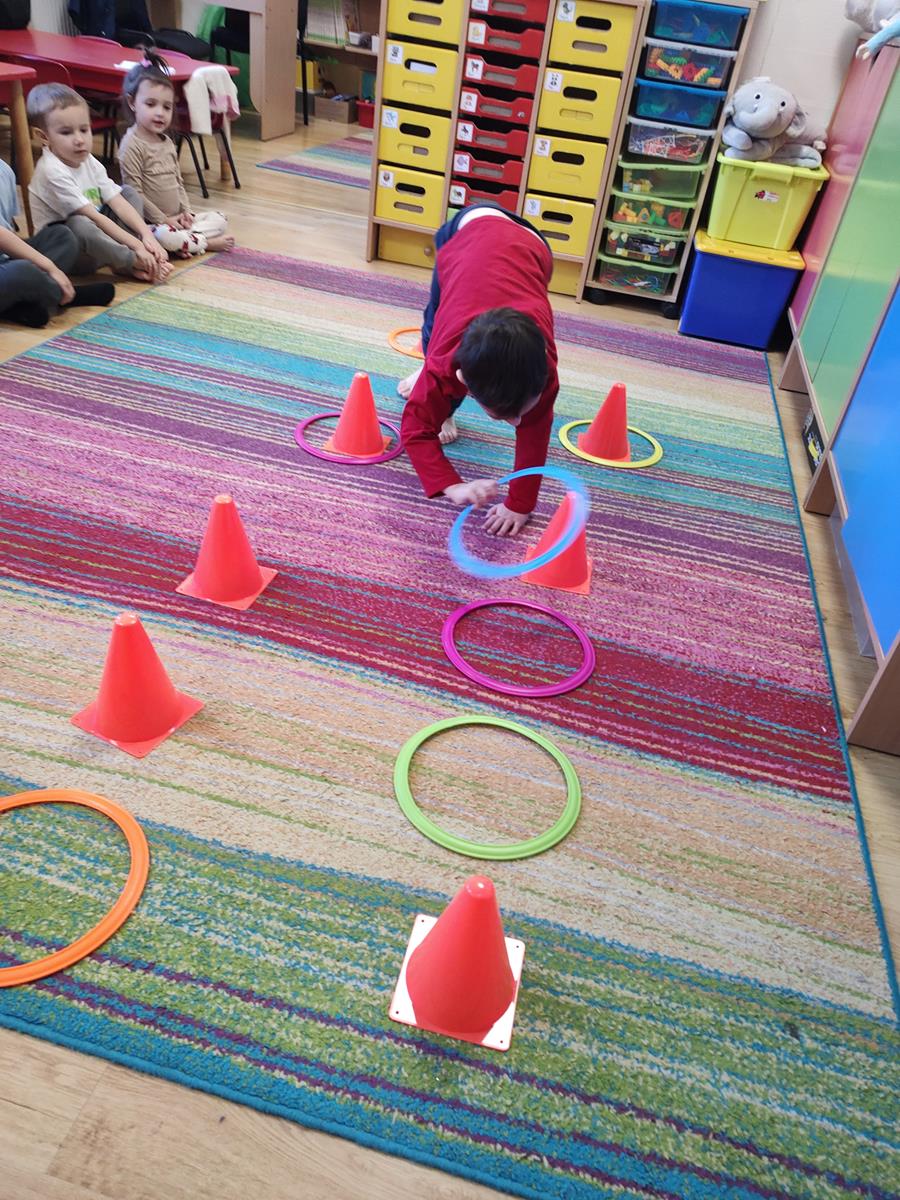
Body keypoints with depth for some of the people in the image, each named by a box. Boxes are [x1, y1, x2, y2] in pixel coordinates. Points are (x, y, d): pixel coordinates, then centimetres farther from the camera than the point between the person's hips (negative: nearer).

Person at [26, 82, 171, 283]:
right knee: (79, 224, -40)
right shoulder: (53, 172, -20)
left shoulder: (90, 163, 4)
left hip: (94, 240, 9)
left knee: (129, 193, 7)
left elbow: (118, 202, -3)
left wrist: (146, 235, -18)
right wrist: (137, 245, -27)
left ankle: (122, 259, -14)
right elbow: (94, 218, -24)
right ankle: (133, 264, -21)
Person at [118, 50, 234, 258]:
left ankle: (184, 241, -15)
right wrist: (162, 219, -15)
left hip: (176, 219, 8)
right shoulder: (132, 145, -12)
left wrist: (186, 211, 2)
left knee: (219, 219, 3)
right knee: (165, 236, -40)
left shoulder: (167, 142, 15)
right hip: (151, 223, -8)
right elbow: (134, 193, -17)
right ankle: (206, 243, -17)